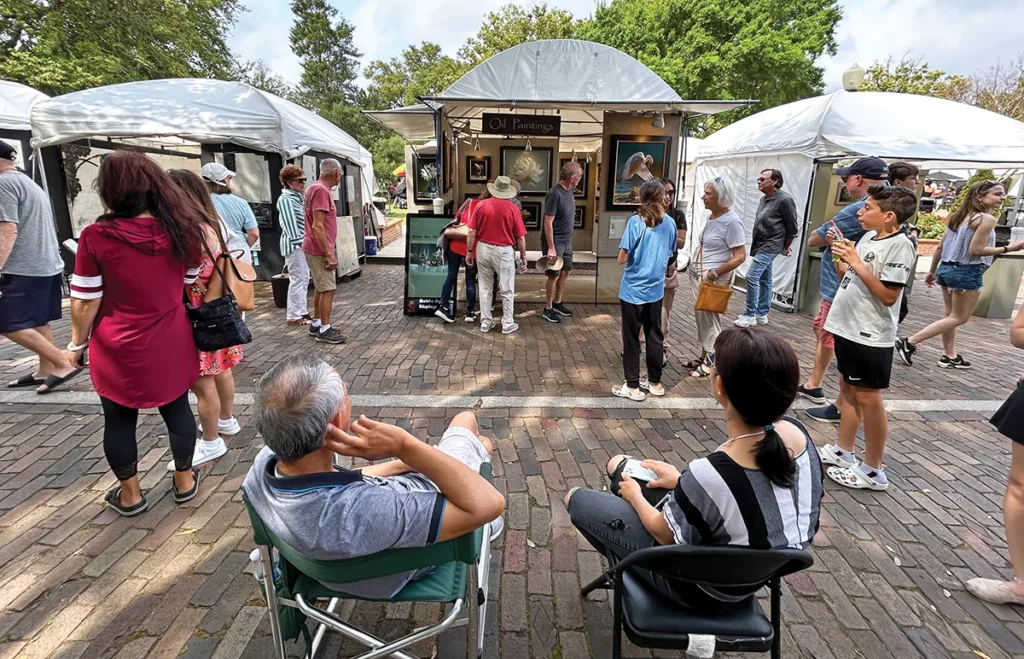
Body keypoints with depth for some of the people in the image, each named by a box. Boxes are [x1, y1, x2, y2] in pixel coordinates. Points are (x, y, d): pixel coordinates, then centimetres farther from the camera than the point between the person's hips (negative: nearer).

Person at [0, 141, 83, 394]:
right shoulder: (29, 183, 19)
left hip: (25, 269, -10)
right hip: (47, 264, 10)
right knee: (38, 322, 14)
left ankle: (63, 364, -9)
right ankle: (45, 370, 19)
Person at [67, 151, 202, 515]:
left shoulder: (96, 236, -15)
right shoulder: (182, 230, -6)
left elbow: (85, 302, -9)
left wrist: (78, 342, 5)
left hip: (119, 348, -2)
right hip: (171, 344, 3)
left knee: (119, 420, 15)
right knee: (177, 410, 17)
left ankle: (130, 494, 31)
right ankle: (184, 480, 32)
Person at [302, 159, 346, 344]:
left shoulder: (314, 188, 14)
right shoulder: (321, 190, -18)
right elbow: (317, 227, -24)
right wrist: (330, 254, -23)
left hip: (316, 248, 10)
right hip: (320, 250, -10)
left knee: (320, 288, 16)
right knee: (328, 289, -5)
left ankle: (316, 324, 24)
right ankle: (324, 330, 0)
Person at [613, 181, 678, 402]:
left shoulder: (636, 222, -13)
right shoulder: (669, 223, 2)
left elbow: (622, 259, -15)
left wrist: (635, 256, 5)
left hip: (633, 290, -5)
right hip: (656, 289, 5)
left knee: (631, 338, 5)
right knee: (654, 336, 15)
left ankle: (632, 386, 13)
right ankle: (655, 382, 27)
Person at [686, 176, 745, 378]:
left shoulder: (732, 221, -17)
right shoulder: (712, 216, 8)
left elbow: (740, 256, -19)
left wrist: (715, 274, -22)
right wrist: (696, 270, 13)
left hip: (714, 278, -8)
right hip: (698, 274, 8)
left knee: (710, 318, 0)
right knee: (701, 316, 14)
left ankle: (711, 362, 13)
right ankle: (704, 356, 27)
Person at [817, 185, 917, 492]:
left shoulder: (900, 245, -16)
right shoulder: (868, 237, 9)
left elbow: (889, 295, -21)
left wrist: (857, 263, -23)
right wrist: (840, 251, 4)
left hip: (870, 336, -9)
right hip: (848, 328, 9)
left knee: (868, 397, 0)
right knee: (848, 389, 16)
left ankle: (873, 471, 14)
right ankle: (843, 451, 31)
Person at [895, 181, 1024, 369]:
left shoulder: (957, 216, 11)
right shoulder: (987, 219, -13)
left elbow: (941, 247, 12)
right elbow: (975, 250, -18)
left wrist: (932, 271, 19)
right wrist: (1009, 248, -11)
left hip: (947, 268, 8)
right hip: (967, 272, -8)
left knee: (952, 315, 16)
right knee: (959, 318, 2)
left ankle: (949, 356, 23)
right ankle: (909, 342, -10)